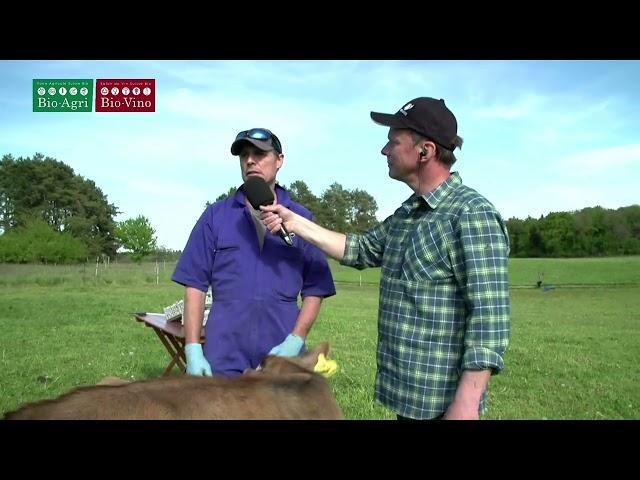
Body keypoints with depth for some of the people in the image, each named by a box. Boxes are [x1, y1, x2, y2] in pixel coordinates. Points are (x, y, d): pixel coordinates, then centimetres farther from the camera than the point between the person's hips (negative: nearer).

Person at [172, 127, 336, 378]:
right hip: (223, 357, 0)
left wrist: (295, 341, -11)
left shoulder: (301, 219, 4)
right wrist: (193, 349, -5)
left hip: (282, 354, 0)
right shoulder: (215, 215, 5)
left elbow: (315, 289, 2)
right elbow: (195, 284, 3)